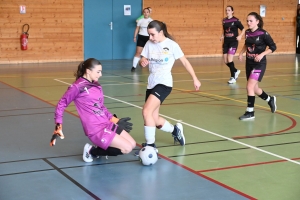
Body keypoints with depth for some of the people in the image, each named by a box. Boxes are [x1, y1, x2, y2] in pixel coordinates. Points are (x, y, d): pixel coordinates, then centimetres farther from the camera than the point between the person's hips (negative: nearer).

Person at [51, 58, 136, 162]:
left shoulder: (97, 85, 11)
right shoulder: (77, 87, -11)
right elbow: (61, 104, -4)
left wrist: (114, 119, 18)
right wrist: (58, 126, -9)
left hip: (108, 124, 8)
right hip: (96, 130, -8)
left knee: (132, 144, 6)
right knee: (127, 148, -11)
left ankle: (101, 149, 15)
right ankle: (93, 151, 3)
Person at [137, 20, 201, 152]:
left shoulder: (172, 45, -8)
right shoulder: (149, 44, 4)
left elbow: (185, 62, -1)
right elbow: (142, 60, 8)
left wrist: (195, 79, 1)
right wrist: (142, 61, -17)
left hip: (164, 83, -6)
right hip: (151, 84, 6)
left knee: (146, 111, -23)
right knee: (154, 119, 9)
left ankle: (150, 145, -12)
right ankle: (175, 130, 37)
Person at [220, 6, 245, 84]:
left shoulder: (235, 20, -9)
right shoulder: (224, 20, 7)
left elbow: (243, 29, -4)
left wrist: (240, 36, -20)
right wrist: (222, 36, 4)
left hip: (233, 42, -6)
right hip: (226, 42, 6)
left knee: (229, 60, -15)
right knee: (225, 61, 6)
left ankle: (233, 77, 0)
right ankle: (236, 71, 32)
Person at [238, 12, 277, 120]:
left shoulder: (263, 34, -16)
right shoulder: (247, 32, 1)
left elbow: (273, 47, -11)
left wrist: (261, 55, -22)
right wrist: (241, 53, 5)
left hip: (259, 64, -7)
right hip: (249, 63, 7)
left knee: (250, 87, -16)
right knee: (254, 89, 16)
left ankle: (250, 112, -6)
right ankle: (270, 100, 42)